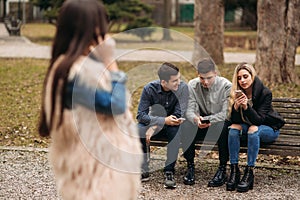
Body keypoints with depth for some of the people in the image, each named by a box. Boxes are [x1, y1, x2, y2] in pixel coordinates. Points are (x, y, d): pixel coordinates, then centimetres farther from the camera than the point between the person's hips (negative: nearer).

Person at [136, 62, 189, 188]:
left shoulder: (182, 88, -20)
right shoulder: (150, 89, -17)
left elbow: (179, 116, -22)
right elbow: (141, 115, -21)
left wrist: (155, 127, -30)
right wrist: (164, 120, -35)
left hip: (172, 125, -1)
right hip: (155, 125, 1)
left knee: (176, 130, -36)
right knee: (136, 130, -28)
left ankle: (169, 172, -27)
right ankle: (144, 171, -15)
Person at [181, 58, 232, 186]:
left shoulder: (226, 86, -15)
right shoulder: (192, 85, -5)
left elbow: (226, 113, -21)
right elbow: (189, 110, -11)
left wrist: (206, 119, -35)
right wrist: (196, 119, -36)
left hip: (220, 122, -2)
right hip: (202, 127, 3)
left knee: (223, 126, -37)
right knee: (186, 125, -28)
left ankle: (222, 169, -26)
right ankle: (190, 166, -16)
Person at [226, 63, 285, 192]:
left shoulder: (265, 93, -20)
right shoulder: (237, 93, -8)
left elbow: (259, 120, -25)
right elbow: (234, 120, -11)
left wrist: (246, 106, -40)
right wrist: (236, 106, -31)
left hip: (269, 129, -4)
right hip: (248, 127, 4)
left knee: (253, 129, -35)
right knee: (234, 128, -26)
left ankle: (249, 173, -34)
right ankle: (234, 170, -27)